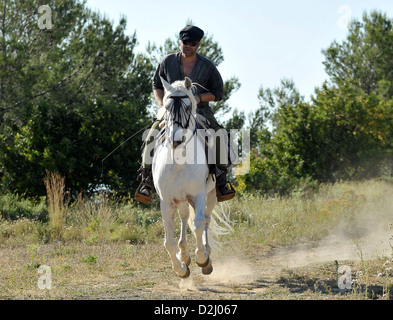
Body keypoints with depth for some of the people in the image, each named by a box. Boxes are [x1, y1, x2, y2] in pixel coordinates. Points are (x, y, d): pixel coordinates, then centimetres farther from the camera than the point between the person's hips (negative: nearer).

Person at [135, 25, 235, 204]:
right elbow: (156, 85, 15)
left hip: (200, 111, -1)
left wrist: (199, 97, -14)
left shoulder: (207, 66, 2)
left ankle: (221, 182, -12)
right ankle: (147, 181, -16)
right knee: (152, 137, -25)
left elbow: (218, 93, 5)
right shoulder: (168, 62, 5)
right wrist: (161, 103, -4)